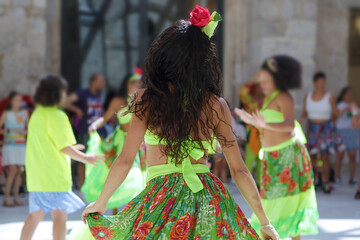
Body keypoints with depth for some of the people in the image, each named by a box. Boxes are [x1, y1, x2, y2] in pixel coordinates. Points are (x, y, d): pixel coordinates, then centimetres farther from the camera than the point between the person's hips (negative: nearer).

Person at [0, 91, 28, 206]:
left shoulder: (24, 113, 10)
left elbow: (28, 128, 15)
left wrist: (25, 132, -5)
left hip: (21, 145, 4)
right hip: (10, 145, -4)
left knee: (19, 171, 1)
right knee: (13, 170, -13)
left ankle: (16, 198, 6)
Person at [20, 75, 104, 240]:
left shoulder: (36, 114, 13)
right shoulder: (56, 116, -12)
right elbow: (64, 147, -14)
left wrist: (71, 149, 29)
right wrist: (86, 158, -3)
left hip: (36, 175, 8)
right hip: (54, 175, -8)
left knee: (35, 214, 12)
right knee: (59, 214, -3)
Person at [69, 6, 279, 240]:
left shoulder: (147, 100, -1)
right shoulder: (216, 105, 4)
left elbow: (125, 162, -4)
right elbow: (239, 170, 3)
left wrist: (100, 203, 12)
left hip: (163, 196, -3)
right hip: (210, 196, 3)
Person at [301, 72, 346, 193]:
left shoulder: (330, 97, -6)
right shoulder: (308, 96, 4)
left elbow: (336, 114, -1)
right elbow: (305, 113, 10)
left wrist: (344, 110, -20)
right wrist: (302, 119, -10)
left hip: (326, 128, -3)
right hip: (312, 128, 3)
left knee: (324, 156, -6)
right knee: (312, 155, 6)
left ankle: (326, 183, 2)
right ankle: (315, 179, 24)